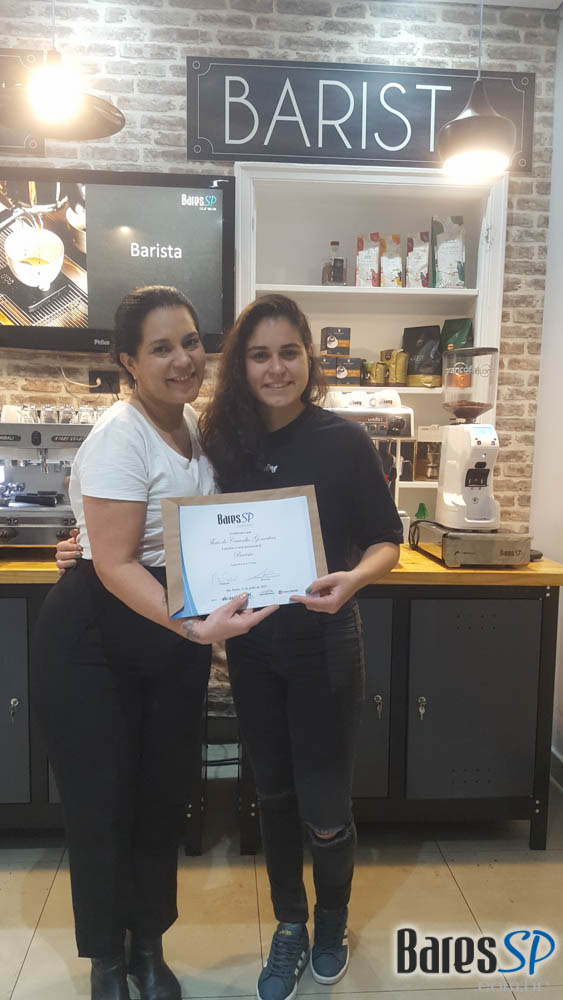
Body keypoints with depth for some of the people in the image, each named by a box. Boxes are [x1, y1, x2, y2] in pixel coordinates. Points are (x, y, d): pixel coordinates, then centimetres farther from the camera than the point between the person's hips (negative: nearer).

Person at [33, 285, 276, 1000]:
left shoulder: (197, 425, 6)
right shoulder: (119, 438, -18)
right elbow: (115, 565, -23)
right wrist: (197, 625, -34)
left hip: (179, 632, 7)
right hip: (95, 639, -6)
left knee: (164, 797, 15)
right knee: (101, 805, 6)